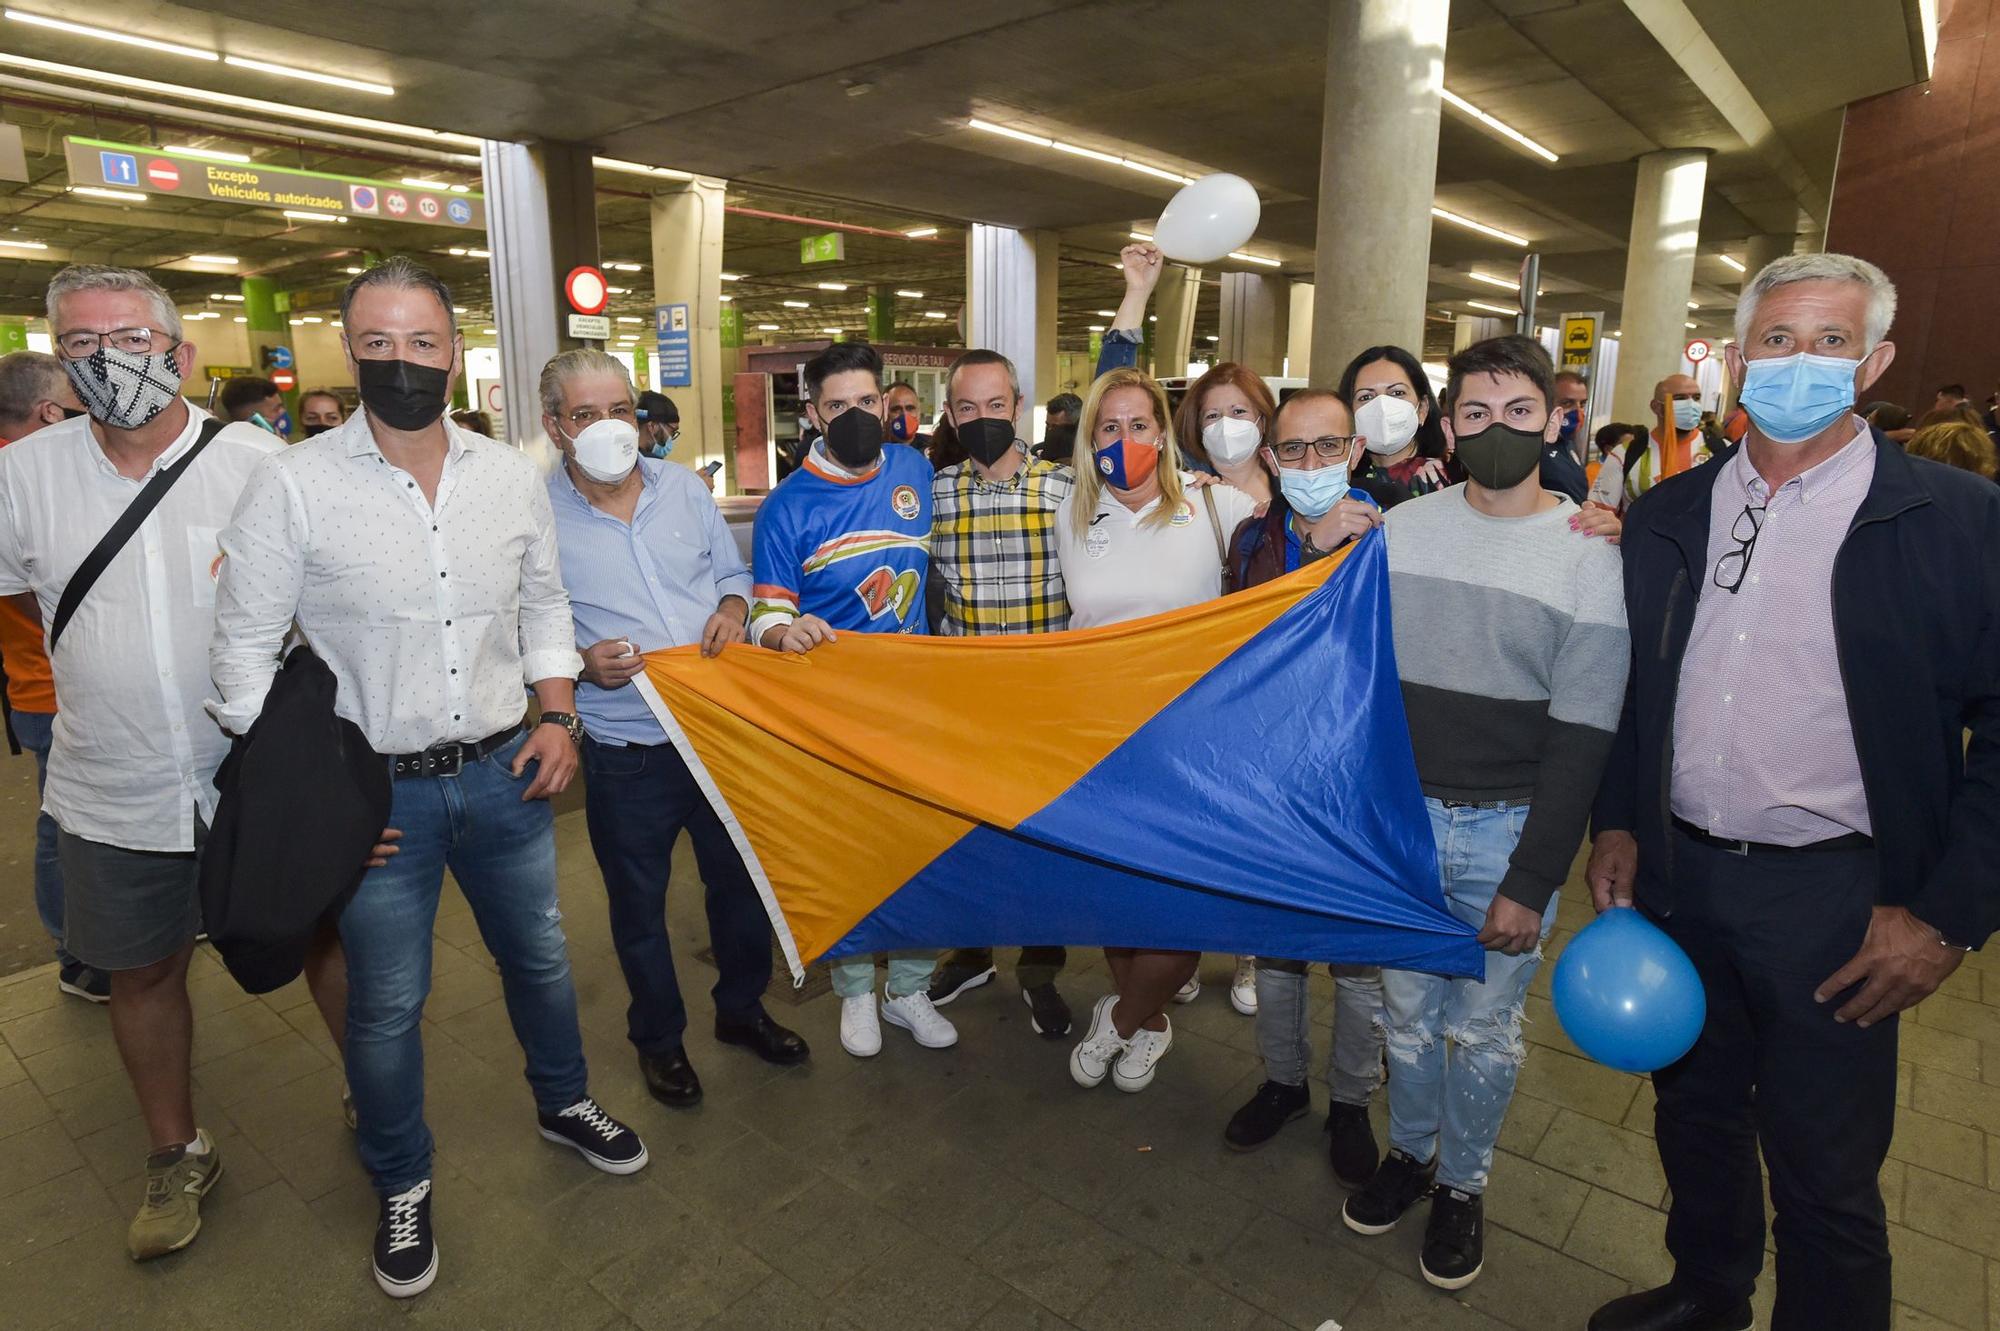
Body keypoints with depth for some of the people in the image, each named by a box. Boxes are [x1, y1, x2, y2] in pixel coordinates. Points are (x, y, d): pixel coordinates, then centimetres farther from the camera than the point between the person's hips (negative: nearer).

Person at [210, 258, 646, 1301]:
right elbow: (244, 655, -7)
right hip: (376, 792, -3)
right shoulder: (293, 486, -11)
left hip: (504, 773, 3)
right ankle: (401, 1187, 37)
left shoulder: (511, 475, 0)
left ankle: (564, 1105, 46)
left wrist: (556, 714, -1)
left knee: (538, 955, 20)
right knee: (386, 1004, 12)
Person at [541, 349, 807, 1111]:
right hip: (625, 753, -3)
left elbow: (733, 573, 12)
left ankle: (742, 1008, 43)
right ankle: (658, 1037, 40)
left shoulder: (684, 489, 3)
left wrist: (734, 607, -9)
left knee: (739, 880, 18)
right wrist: (582, 661, -23)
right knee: (639, 904, 15)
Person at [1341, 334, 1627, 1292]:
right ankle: (1409, 1151, 40)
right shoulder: (1400, 530, -1)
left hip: (1510, 826, -2)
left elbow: (1580, 740, -8)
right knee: (1408, 1007, 16)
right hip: (1403, 815, 2)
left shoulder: (1590, 558, -7)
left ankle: (1463, 1184, 36)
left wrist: (1531, 882, -11)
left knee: (1485, 1027, 12)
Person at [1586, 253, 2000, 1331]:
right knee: (1694, 1115, 22)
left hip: (1834, 896, -4)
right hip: (1676, 877, 4)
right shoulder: (1669, 514, 5)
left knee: (1825, 1180, 10)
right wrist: (1616, 822, 4)